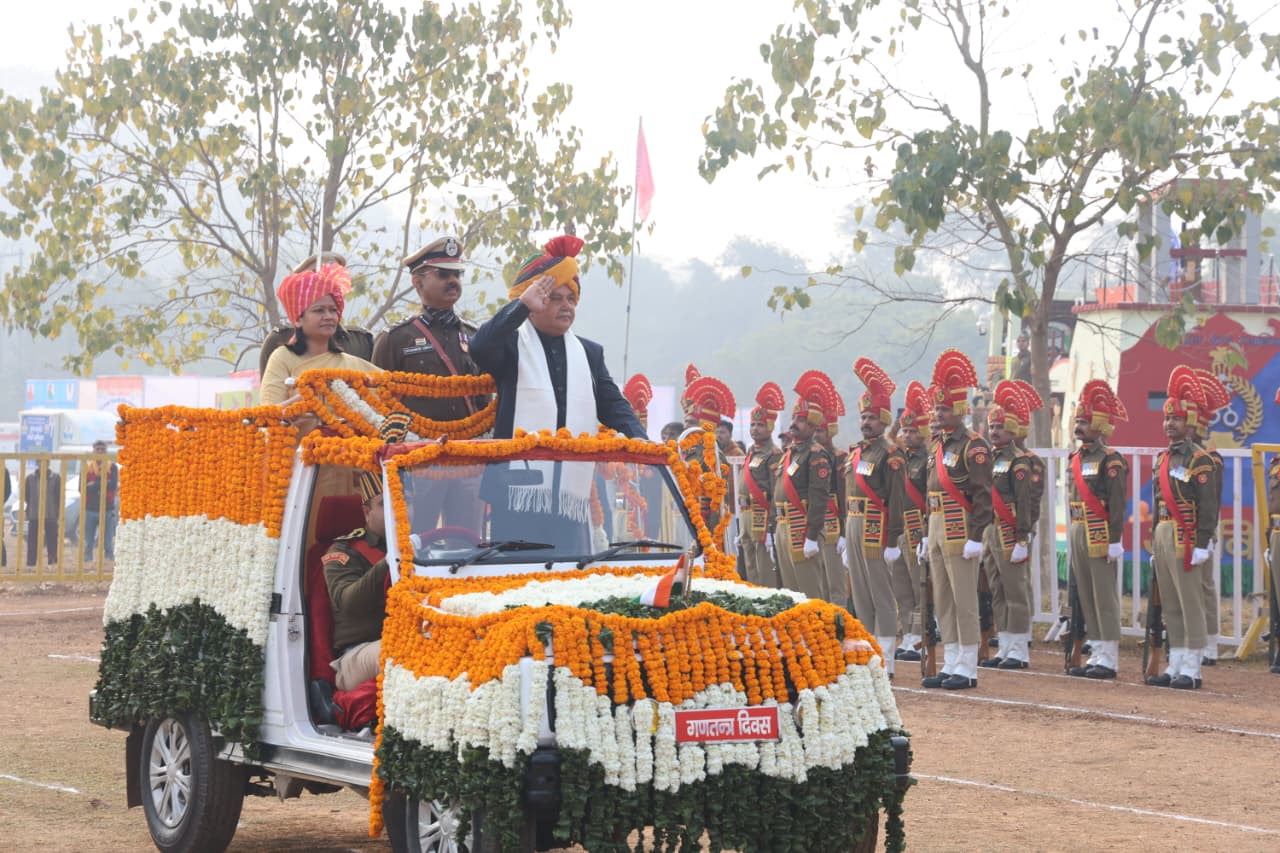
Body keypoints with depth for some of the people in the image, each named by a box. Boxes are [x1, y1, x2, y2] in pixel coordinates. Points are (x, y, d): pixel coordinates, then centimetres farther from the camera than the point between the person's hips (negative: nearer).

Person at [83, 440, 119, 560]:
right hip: (90, 510, 1)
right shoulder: (87, 467, 7)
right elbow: (82, 488, -5)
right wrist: (104, 484, -13)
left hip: (107, 509, -1)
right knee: (88, 545, 4)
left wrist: (94, 485, -10)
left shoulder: (112, 467, 4)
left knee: (108, 545, 0)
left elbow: (113, 486, -11)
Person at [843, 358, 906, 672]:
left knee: (882, 596, -5)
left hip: (876, 530, -8)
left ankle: (886, 662, -2)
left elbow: (897, 499, -13)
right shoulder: (855, 453, 15)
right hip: (854, 528, 8)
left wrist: (893, 541, -17)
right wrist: (846, 540, 17)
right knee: (861, 596, 11)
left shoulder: (890, 454, -9)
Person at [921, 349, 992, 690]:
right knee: (942, 601, 10)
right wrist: (927, 534, 18)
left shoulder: (974, 446, -10)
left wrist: (976, 537, -19)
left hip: (960, 530, -9)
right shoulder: (939, 446, 16)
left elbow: (982, 495, -15)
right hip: (937, 530, 9)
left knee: (964, 600, -5)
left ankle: (967, 670, -2)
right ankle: (950, 666, 16)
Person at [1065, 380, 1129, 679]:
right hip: (1078, 534, 8)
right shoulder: (1075, 459, 14)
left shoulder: (1109, 461, -10)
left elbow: (1118, 504, -14)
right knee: (1085, 596, 10)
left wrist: (1115, 540, -17)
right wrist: (1074, 535, 18)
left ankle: (1109, 659, -1)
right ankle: (1097, 655, 16)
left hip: (1100, 537, -8)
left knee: (1104, 596, -5)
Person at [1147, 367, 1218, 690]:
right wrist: (1156, 541, 17)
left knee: (1190, 602, -4)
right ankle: (1175, 665, 16)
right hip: (1162, 536, 8)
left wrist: (1201, 545, -18)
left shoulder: (1198, 460, -9)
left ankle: (1191, 669, -2)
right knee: (1170, 604, 11)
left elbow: (1208, 505, -13)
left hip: (1185, 538, -8)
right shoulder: (1161, 459, 15)